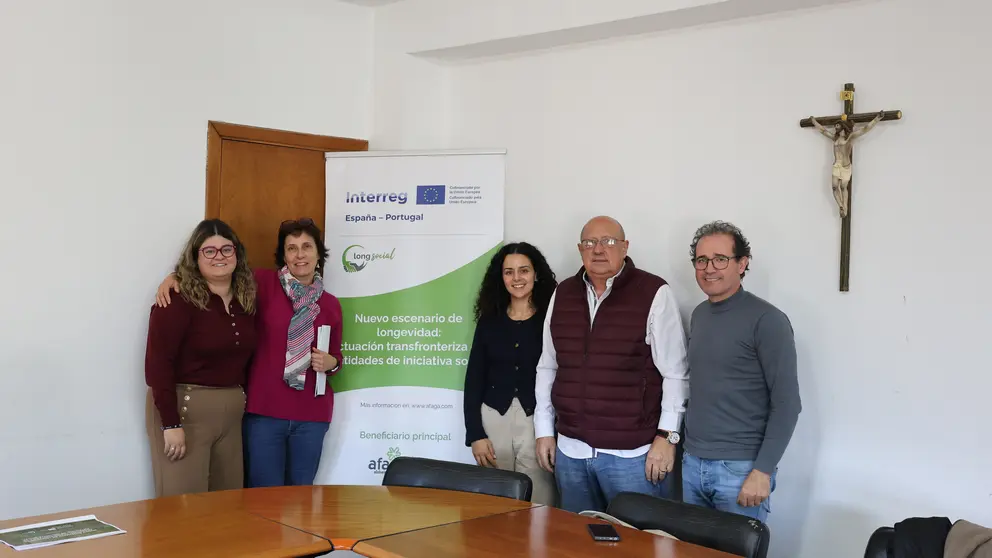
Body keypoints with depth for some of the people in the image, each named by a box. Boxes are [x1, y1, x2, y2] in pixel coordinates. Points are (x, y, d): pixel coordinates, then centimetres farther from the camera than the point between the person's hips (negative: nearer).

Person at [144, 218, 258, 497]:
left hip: (231, 413, 7)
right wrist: (171, 423, -20)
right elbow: (158, 363, -17)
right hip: (184, 410, -7)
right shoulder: (178, 299, -13)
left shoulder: (245, 299, 8)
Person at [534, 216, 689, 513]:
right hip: (570, 451, 5)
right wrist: (544, 430, 11)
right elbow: (547, 368, 13)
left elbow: (675, 373, -7)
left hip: (632, 453, -5)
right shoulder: (562, 294, 8)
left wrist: (667, 436, -10)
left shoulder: (654, 293, -7)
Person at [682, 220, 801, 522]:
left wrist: (763, 471, -17)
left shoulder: (766, 320, -10)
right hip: (692, 464, 6)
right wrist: (687, 447, 12)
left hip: (740, 469, -6)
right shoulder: (698, 315, 10)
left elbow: (787, 404, -13)